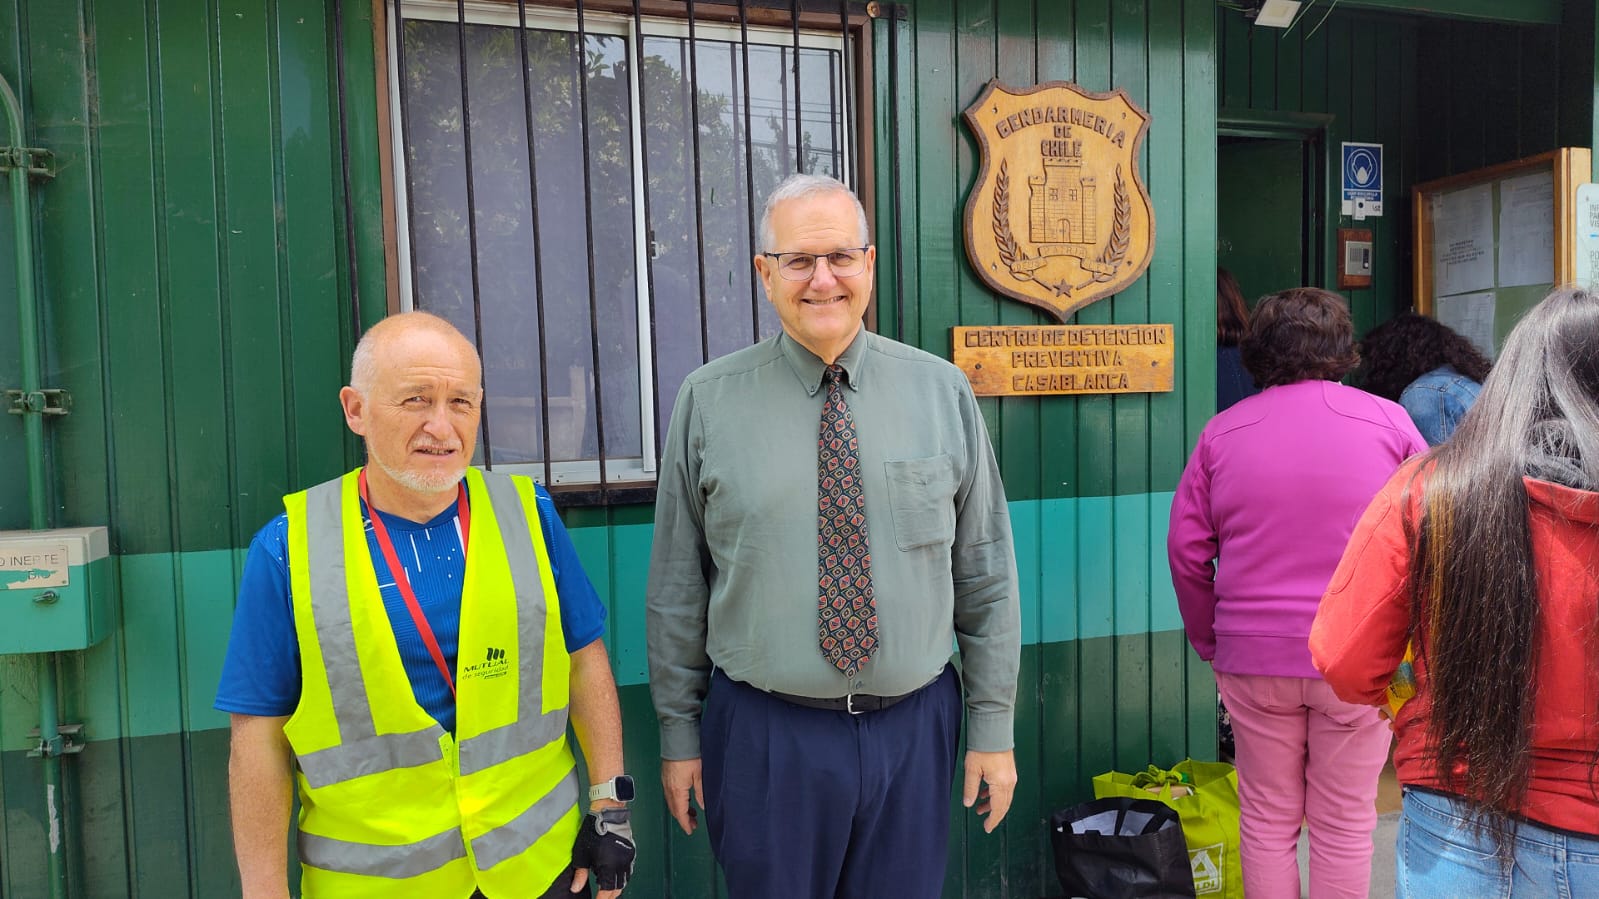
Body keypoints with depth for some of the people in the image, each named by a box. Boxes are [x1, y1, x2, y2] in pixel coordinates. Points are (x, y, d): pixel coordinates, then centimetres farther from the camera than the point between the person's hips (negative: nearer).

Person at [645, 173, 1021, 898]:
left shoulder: (942, 393, -2)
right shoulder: (708, 402, -5)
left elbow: (986, 574, 2)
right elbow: (676, 586, 0)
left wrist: (993, 726, 3)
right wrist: (678, 733, 4)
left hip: (913, 731, 2)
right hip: (762, 736, -1)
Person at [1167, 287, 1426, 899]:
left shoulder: (1222, 431, 0)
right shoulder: (1387, 421, -2)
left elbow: (1186, 552, 1)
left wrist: (1210, 643, 11)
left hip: (1253, 658, 1)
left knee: (1267, 818, 13)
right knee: (1345, 824, 12)